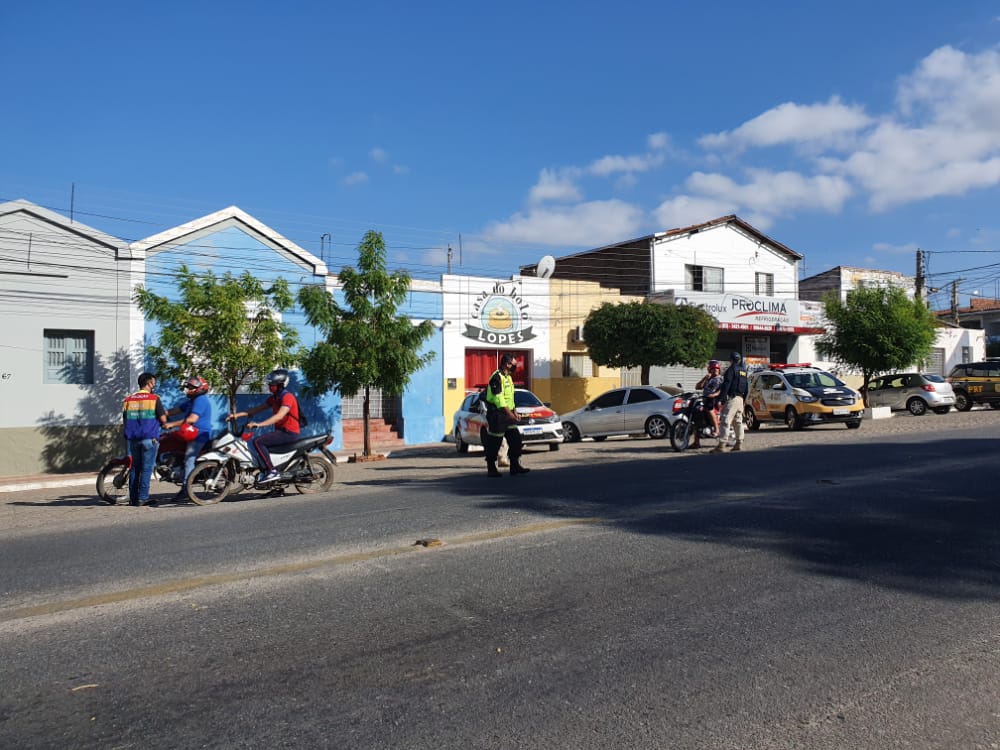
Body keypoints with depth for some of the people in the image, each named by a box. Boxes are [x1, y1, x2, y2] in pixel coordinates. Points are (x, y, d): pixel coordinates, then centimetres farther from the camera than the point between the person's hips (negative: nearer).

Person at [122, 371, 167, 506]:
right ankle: (142, 498, -4)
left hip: (133, 438, 5)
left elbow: (124, 422, 11)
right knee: (147, 469, -2)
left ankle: (133, 498, 13)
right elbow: (163, 419, -8)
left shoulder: (128, 400, 9)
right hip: (149, 438, -5)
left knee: (135, 468, 12)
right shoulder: (154, 399, -6)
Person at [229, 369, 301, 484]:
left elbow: (279, 416, -29)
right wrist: (238, 414, 4)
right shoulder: (274, 398, 14)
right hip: (281, 430, 10)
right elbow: (258, 409, 13)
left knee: (257, 441, -19)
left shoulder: (287, 397, -16)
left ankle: (272, 472, -21)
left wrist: (259, 424, -38)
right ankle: (265, 471, 21)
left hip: (289, 432, -10)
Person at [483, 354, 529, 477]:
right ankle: (491, 469, 9)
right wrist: (510, 414, -24)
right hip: (496, 415, -10)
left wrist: (514, 412, 17)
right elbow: (499, 399, -23)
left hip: (507, 414, 10)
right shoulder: (496, 378, -17)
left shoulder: (508, 377, 15)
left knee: (515, 439, 7)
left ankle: (515, 466, 13)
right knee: (494, 443, -1)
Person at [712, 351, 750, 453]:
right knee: (738, 422, 16)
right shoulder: (744, 371, 18)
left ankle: (721, 445, -19)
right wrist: (744, 400, 29)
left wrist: (720, 399, -17)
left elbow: (726, 386, -16)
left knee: (726, 421, -13)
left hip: (732, 398, -9)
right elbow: (747, 387, 23)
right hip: (740, 399, 9)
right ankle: (739, 443, 18)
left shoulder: (731, 370, -7)